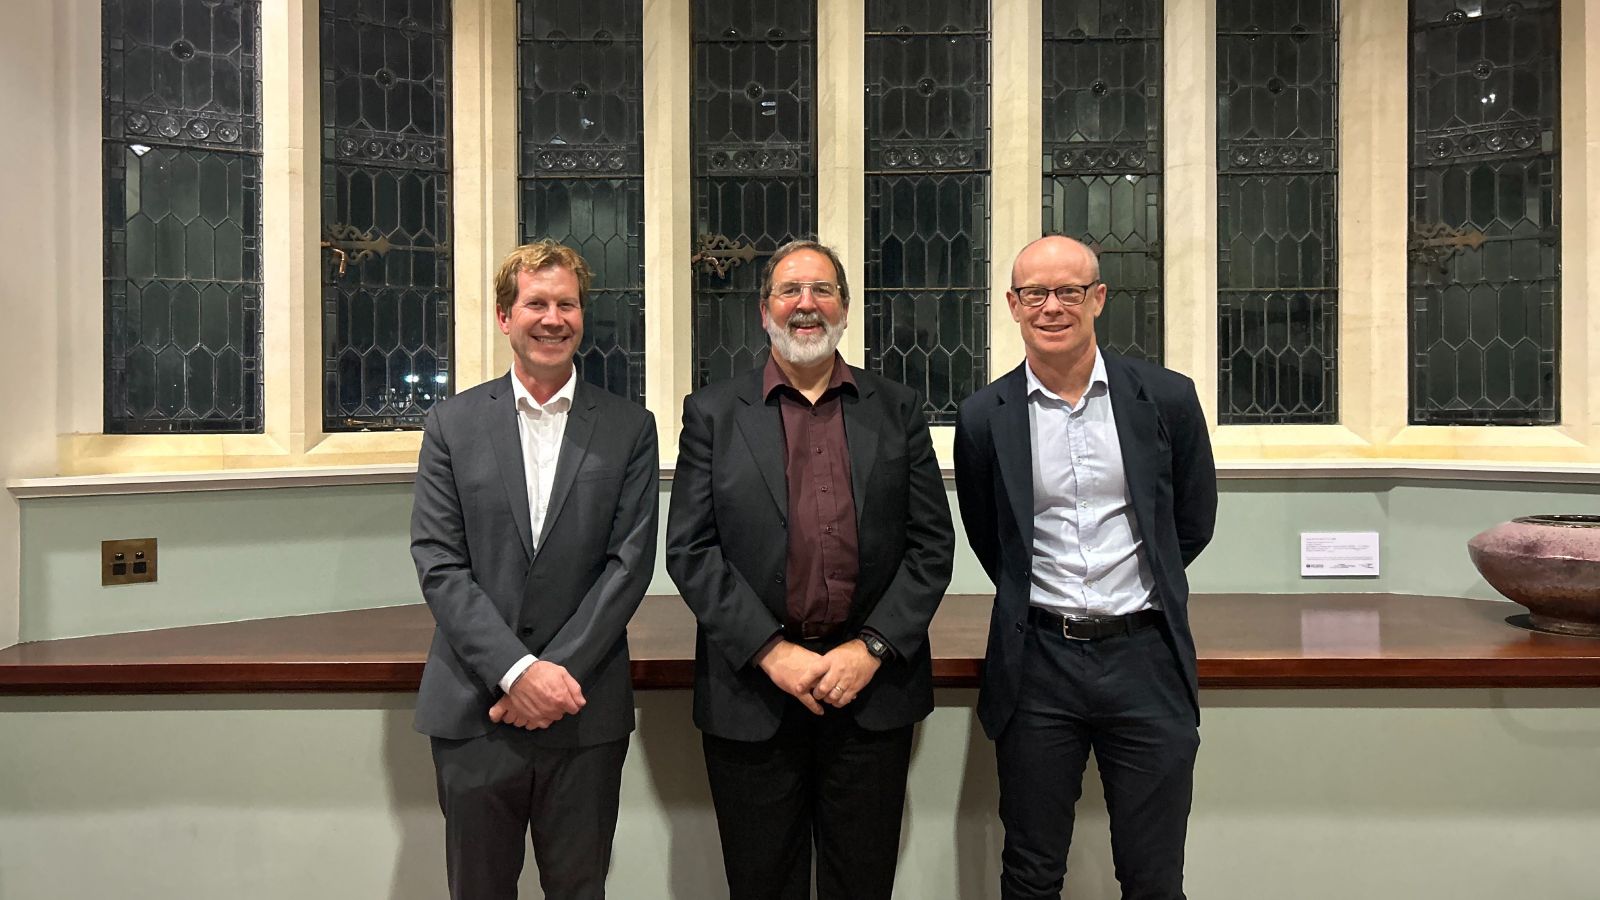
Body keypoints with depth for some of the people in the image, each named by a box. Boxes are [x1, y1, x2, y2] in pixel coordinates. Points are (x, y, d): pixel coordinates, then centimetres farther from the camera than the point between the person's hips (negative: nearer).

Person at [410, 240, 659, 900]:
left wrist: (557, 673, -12)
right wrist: (517, 670, -14)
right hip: (475, 710, 1)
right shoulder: (453, 424, 3)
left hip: (586, 714, 0)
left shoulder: (629, 429, 2)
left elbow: (630, 563, -4)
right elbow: (438, 564, -4)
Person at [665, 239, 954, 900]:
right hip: (752, 691, -1)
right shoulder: (713, 412, 3)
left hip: (873, 687, 1)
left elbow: (932, 544, 3)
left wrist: (871, 648, -8)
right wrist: (772, 652, -11)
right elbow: (689, 550, -3)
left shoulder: (898, 411, 7)